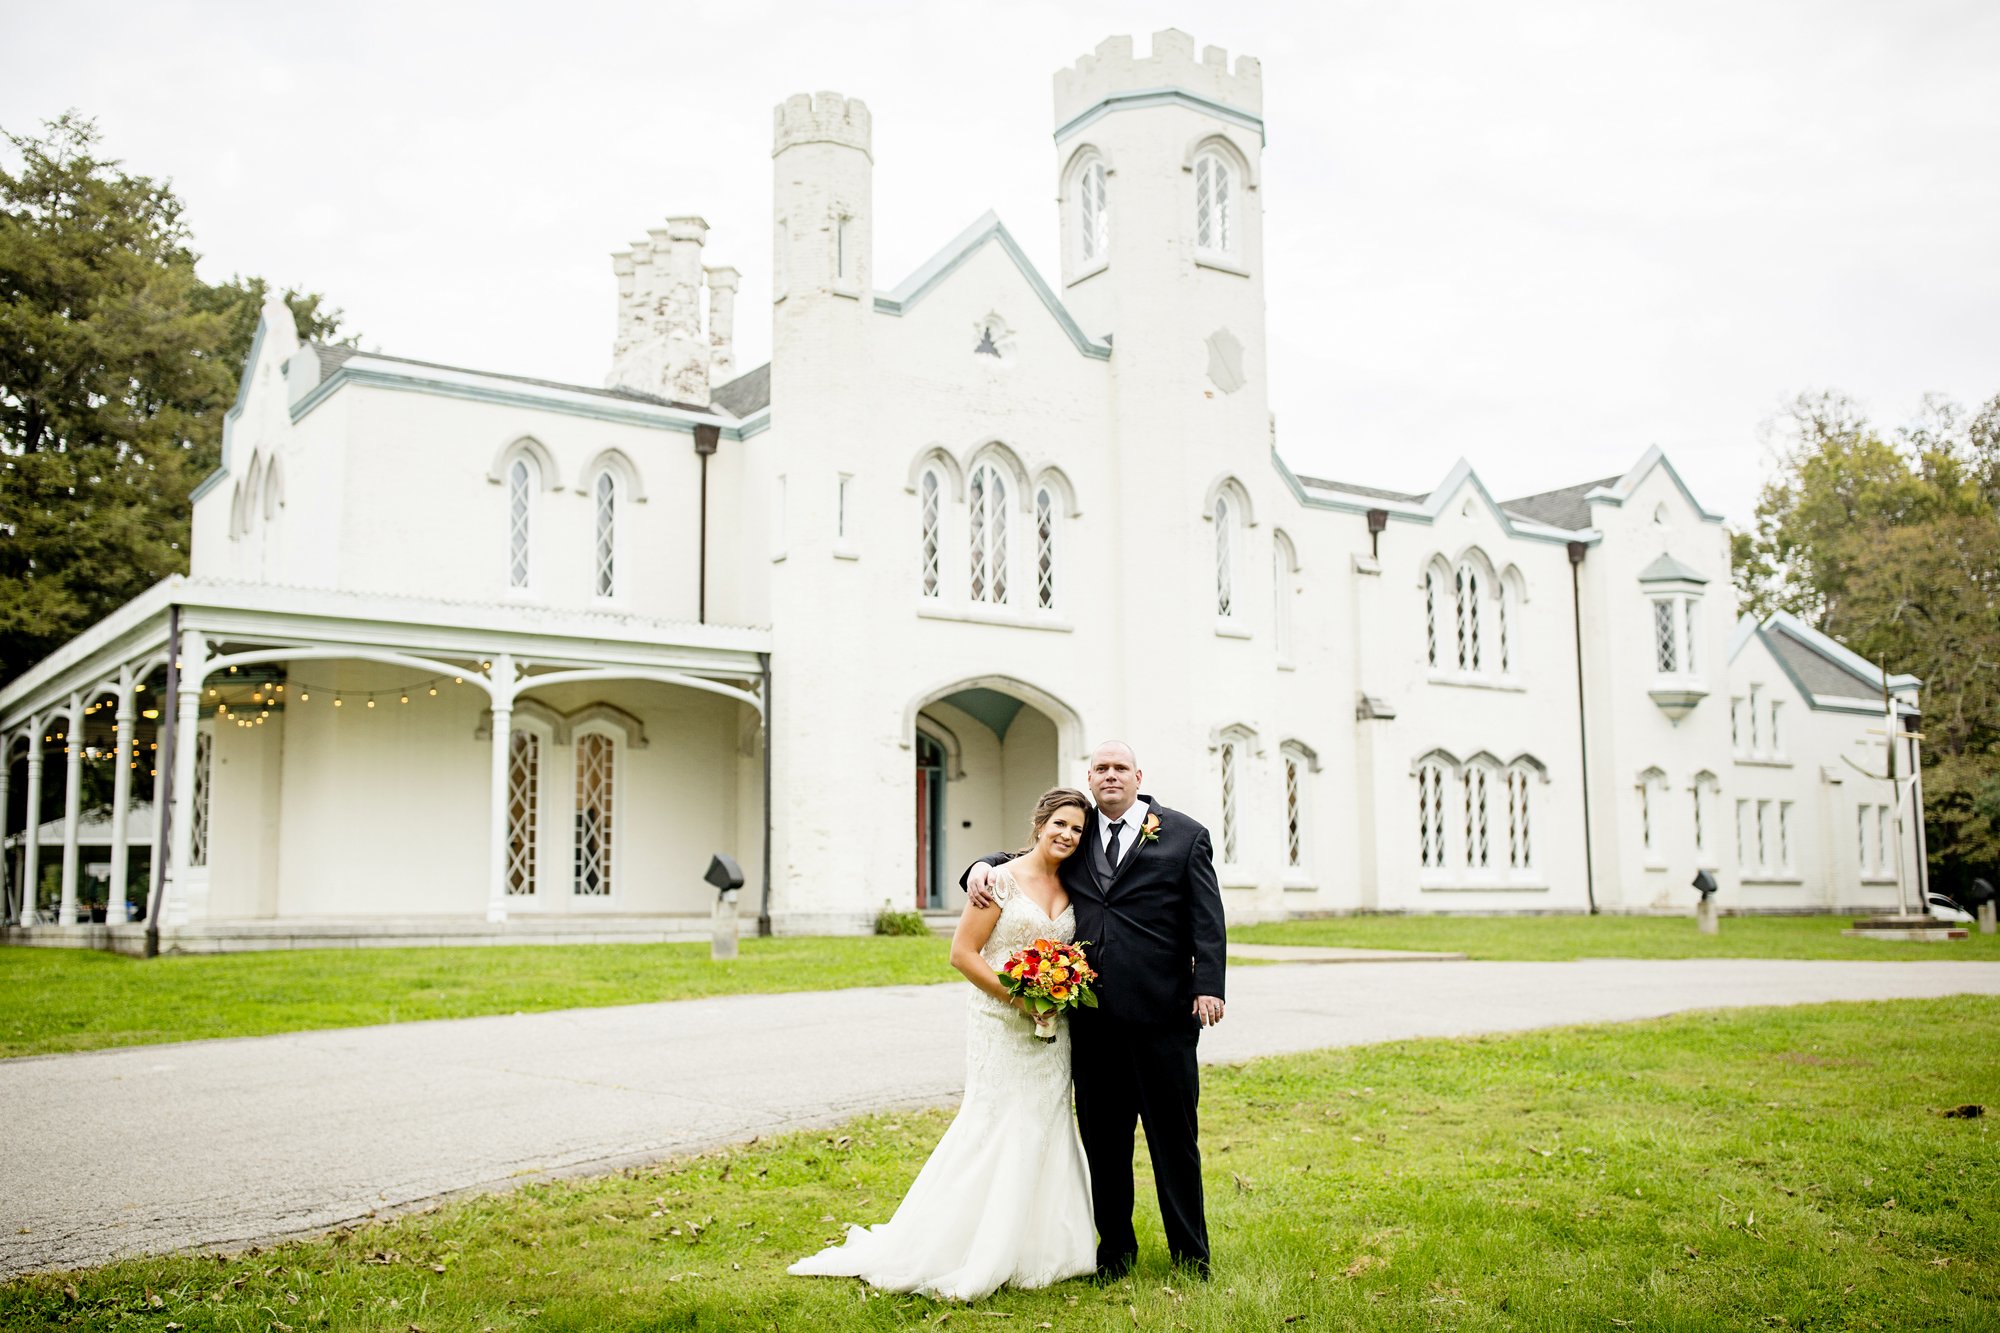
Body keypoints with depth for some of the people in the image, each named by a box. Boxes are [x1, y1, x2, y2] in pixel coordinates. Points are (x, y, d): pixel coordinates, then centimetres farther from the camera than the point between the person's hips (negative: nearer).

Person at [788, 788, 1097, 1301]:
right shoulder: (1001, 880, -10)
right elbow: (963, 953, -11)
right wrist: (1017, 994, -18)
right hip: (1001, 1024, -6)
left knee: (1045, 1131, 9)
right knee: (994, 1130, -5)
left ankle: (1030, 1250, 22)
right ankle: (965, 1258, 7)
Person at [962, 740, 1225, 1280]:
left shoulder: (1184, 835, 3)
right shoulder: (1077, 837, 13)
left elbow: (1207, 918, -1)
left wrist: (1208, 987, -11)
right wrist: (983, 866, 5)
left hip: (1161, 1012, -3)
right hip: (1093, 1015, 4)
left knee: (1173, 1133, 5)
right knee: (1102, 1135, 10)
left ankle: (1190, 1251, 17)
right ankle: (1115, 1247, 23)